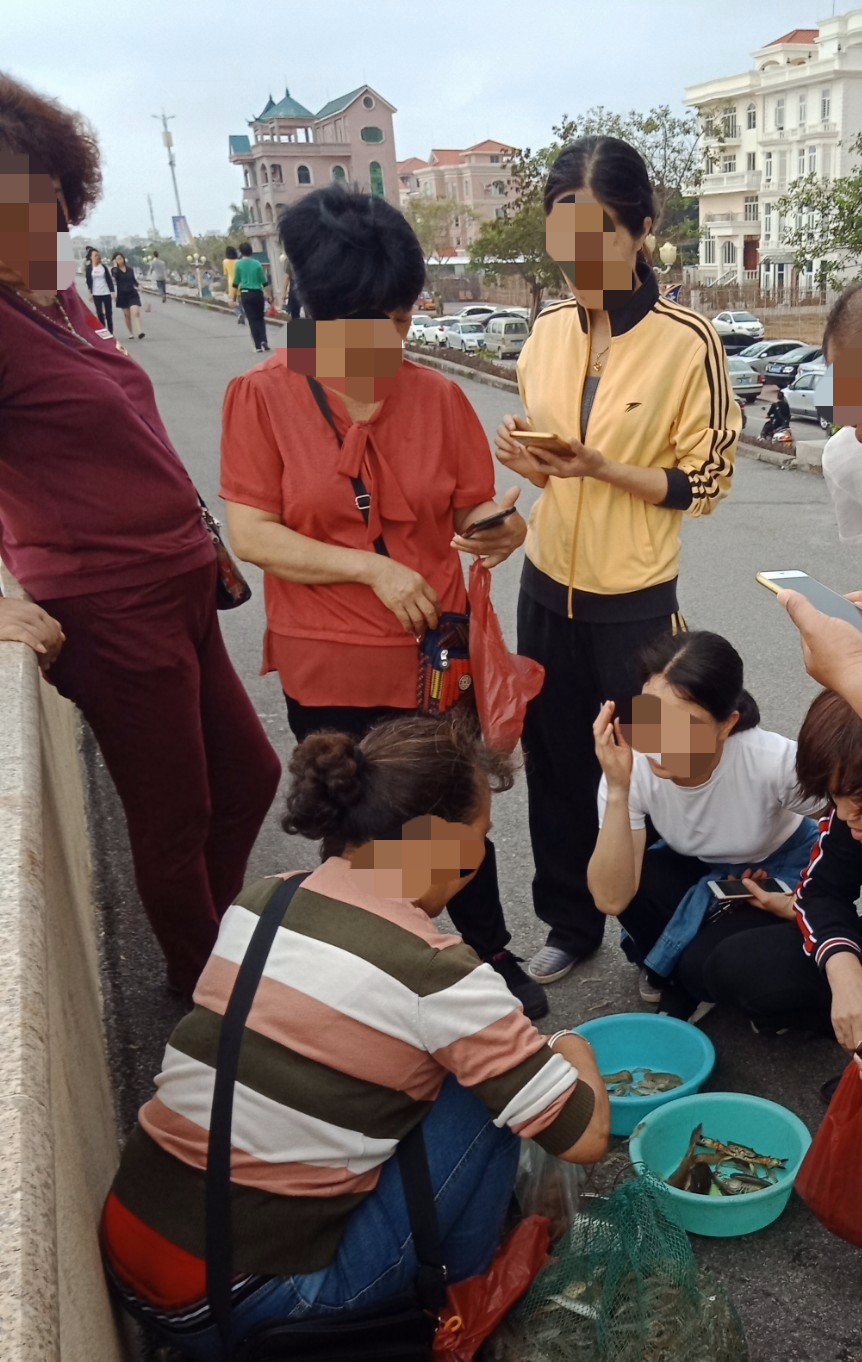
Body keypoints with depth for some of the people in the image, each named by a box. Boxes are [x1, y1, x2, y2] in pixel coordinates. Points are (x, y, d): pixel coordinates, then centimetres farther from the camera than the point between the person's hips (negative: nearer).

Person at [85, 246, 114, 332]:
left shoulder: (103, 267, 3)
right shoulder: (89, 268, 1)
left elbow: (109, 279, 3)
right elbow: (88, 281, 3)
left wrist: (112, 291, -4)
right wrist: (90, 293, -5)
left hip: (106, 293, 1)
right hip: (96, 294, -1)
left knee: (109, 313, 4)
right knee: (99, 313, -1)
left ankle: (110, 332, 11)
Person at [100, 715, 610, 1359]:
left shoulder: (256, 904, 0)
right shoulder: (433, 977, -19)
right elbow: (586, 1137, -13)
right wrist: (574, 1052, 10)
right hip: (242, 1307, -7)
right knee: (487, 1091, -1)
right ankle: (455, 1293, 18)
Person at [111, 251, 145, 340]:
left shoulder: (130, 269, 6)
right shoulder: (115, 270, -2)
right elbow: (115, 276, -25)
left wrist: (138, 285, 0)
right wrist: (115, 266, -18)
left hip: (133, 294, 0)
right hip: (122, 295, 0)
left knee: (135, 313, -16)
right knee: (127, 315, 8)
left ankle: (139, 333, -25)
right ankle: (131, 333, 22)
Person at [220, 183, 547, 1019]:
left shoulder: (437, 396, -3)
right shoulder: (262, 398, -9)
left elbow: (472, 514, 4)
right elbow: (250, 535, -14)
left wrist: (502, 530, -20)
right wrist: (373, 568, -21)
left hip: (433, 658, 1)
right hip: (327, 670, -1)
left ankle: (491, 954, 37)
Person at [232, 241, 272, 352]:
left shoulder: (239, 264, -1)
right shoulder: (257, 264, 0)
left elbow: (236, 283, 0)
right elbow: (264, 282, 0)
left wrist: (234, 298, 7)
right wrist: (269, 295, 6)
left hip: (246, 294, -1)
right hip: (258, 293, 1)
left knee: (252, 319, 3)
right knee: (260, 318, 14)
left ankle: (258, 346, -1)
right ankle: (264, 340, -4)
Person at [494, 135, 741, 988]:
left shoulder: (688, 342, -14)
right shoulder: (548, 332, 2)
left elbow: (704, 484, -10)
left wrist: (599, 468, -23)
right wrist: (526, 458, -9)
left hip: (634, 599, -5)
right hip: (547, 587, 5)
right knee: (554, 763, 14)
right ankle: (570, 923, 34)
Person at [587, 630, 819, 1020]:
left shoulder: (775, 762, -34)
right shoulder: (634, 768, -27)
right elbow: (611, 899, -34)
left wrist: (802, 907, -23)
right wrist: (617, 791, -43)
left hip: (781, 872, -3)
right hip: (695, 871, 3)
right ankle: (671, 964, 0)